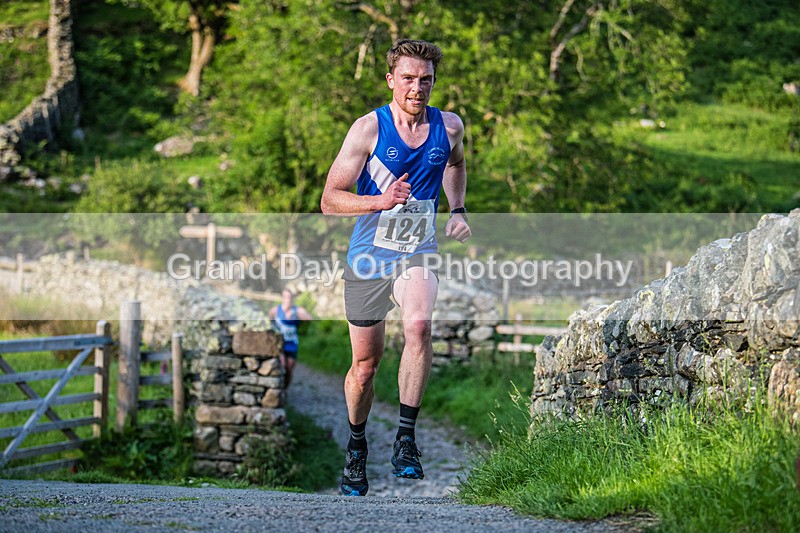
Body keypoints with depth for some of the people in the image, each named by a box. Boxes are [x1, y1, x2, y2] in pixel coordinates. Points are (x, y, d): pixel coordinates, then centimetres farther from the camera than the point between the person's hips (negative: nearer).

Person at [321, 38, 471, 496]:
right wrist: (380, 201, -26)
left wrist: (458, 209, 11)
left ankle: (406, 437, -23)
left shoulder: (449, 127, 0)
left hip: (418, 253, 1)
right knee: (366, 364, 8)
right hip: (369, 255, -1)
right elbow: (330, 200, -10)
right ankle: (357, 447, 34)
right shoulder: (369, 128, -10)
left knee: (419, 325, -31)